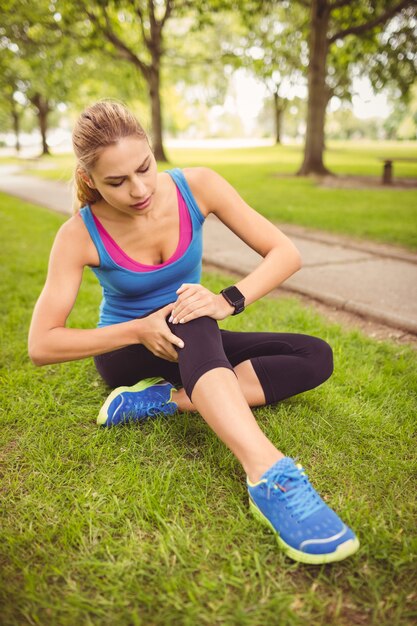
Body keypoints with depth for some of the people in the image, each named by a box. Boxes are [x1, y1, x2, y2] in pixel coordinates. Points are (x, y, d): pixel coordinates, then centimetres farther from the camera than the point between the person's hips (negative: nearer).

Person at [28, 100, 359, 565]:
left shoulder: (195, 186, -16)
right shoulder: (79, 235, -19)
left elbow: (285, 253, -15)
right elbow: (40, 345, -18)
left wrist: (229, 299, -34)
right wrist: (139, 330, -29)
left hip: (193, 350, 4)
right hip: (125, 352, -3)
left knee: (315, 358, -16)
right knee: (193, 321, -38)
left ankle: (164, 399, -27)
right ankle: (268, 474, -51)